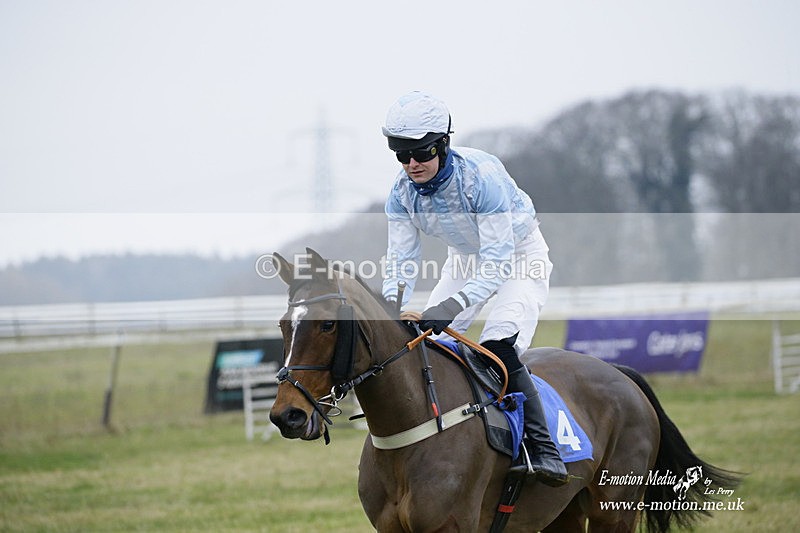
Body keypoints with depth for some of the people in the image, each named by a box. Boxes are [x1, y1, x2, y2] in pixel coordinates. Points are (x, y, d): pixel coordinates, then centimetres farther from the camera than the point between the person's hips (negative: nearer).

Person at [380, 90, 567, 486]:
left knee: (498, 347, -27)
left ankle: (542, 449, -22)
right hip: (466, 258, 7)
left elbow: (499, 259, -37)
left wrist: (454, 305, -50)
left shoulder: (480, 175, -35)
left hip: (519, 255, -7)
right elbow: (399, 260, -14)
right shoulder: (402, 191, -17)